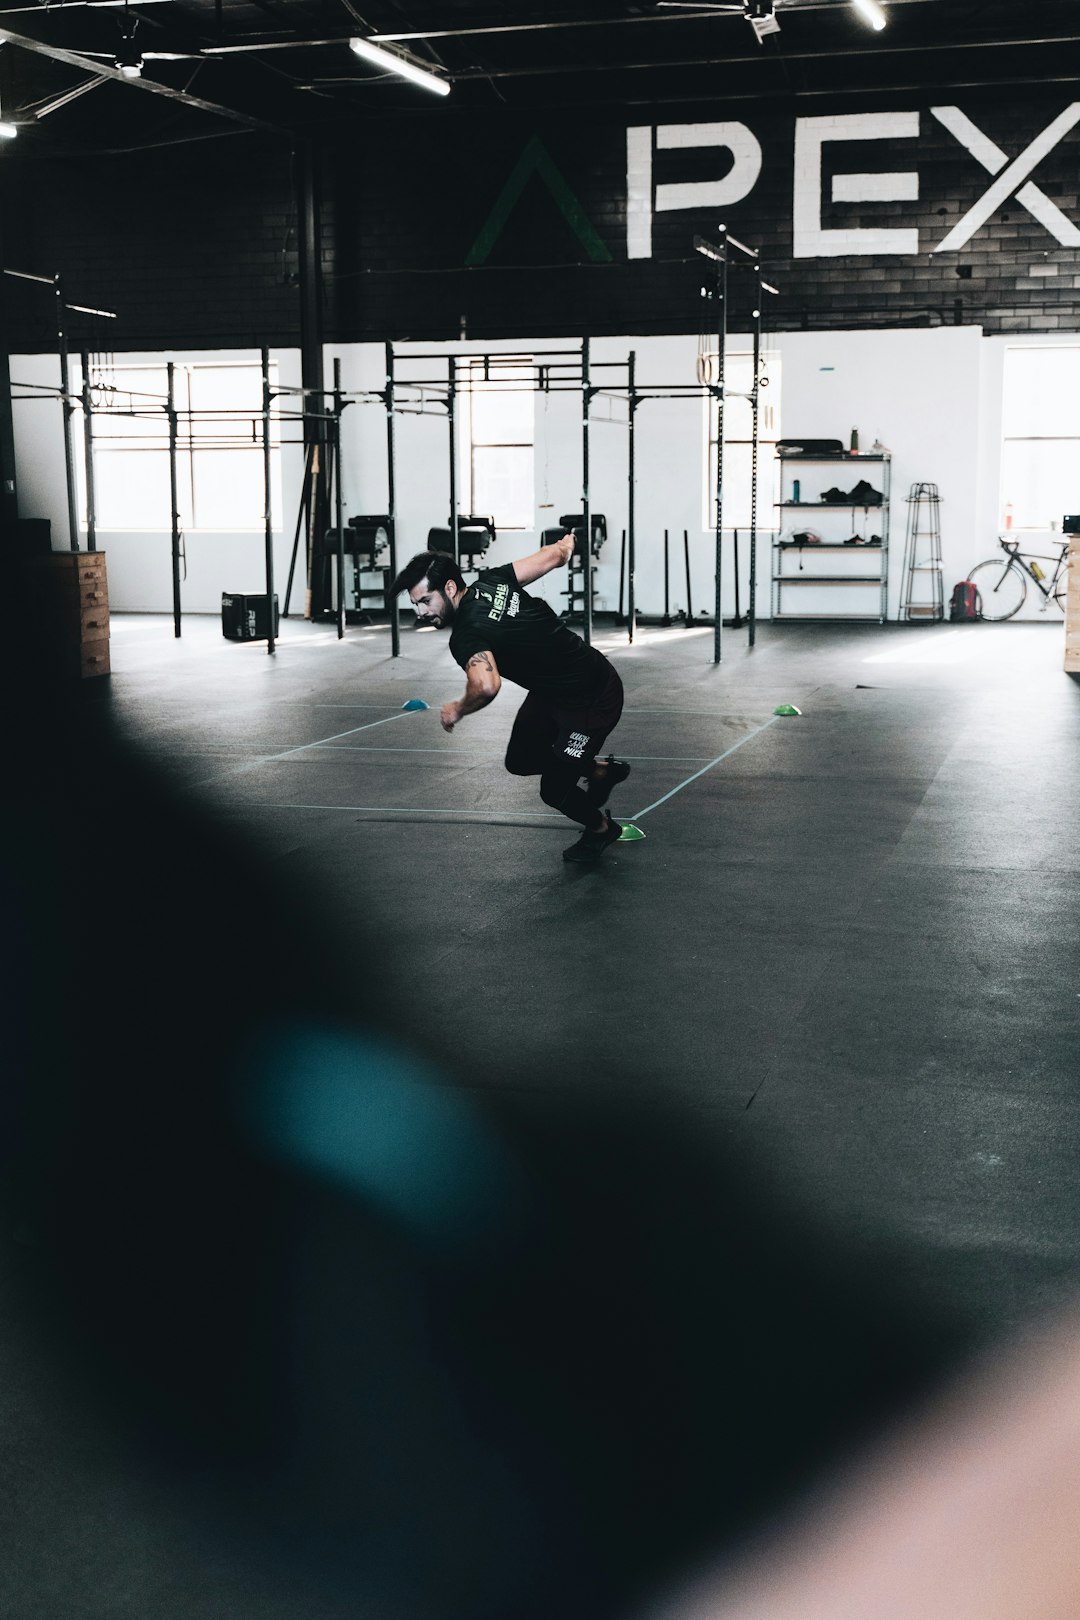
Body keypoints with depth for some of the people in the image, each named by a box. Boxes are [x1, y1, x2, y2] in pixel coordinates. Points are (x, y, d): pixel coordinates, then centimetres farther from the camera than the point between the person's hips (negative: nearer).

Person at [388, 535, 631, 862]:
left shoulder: (467, 635, -32)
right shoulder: (491, 580, -9)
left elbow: (486, 686, -51)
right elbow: (556, 555, 0)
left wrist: (458, 710, -28)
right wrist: (566, 544, 25)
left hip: (593, 699, -9)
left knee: (554, 791, 3)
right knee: (520, 761, 17)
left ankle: (602, 828, 34)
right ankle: (603, 771, 38)